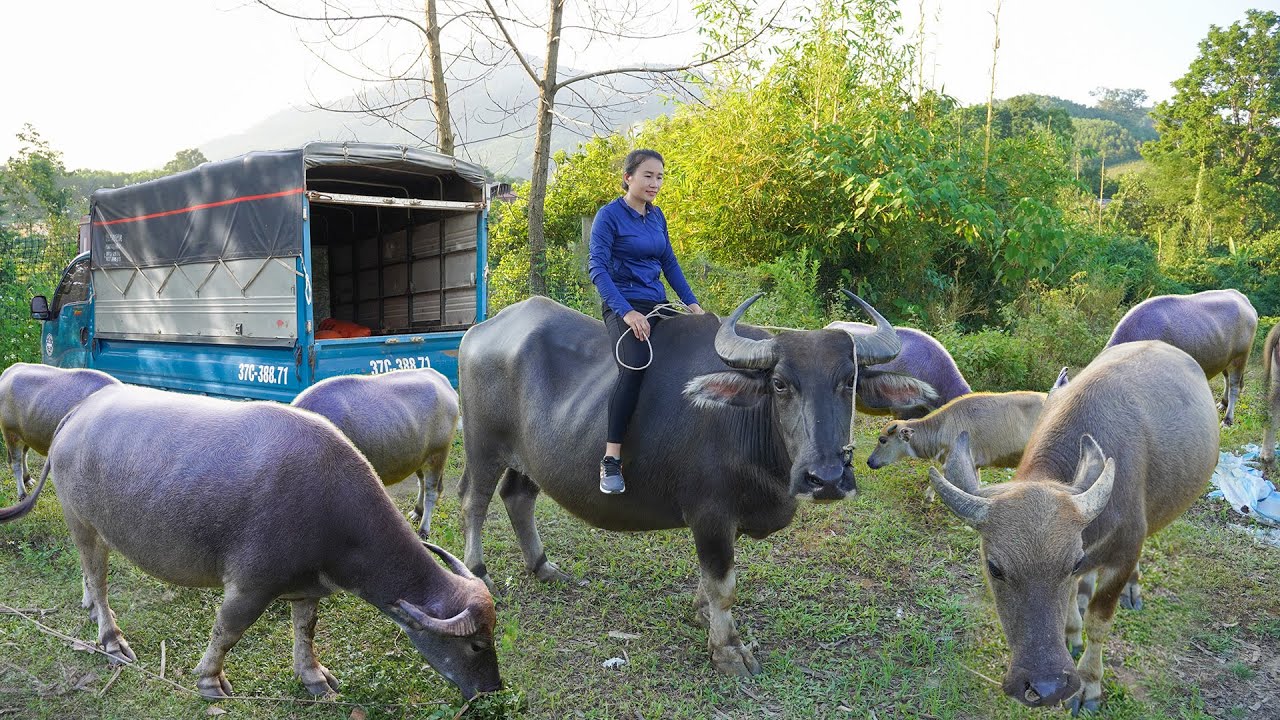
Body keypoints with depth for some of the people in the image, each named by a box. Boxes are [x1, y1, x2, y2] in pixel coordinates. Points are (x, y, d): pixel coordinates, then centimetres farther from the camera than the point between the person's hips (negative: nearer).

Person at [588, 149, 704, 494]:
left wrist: (692, 303, 12)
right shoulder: (609, 215, -6)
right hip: (623, 306, -7)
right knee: (634, 366, -32)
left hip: (657, 306, 8)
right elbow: (597, 268, -13)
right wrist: (627, 312, -23)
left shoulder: (657, 216, 14)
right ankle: (611, 460, -28)